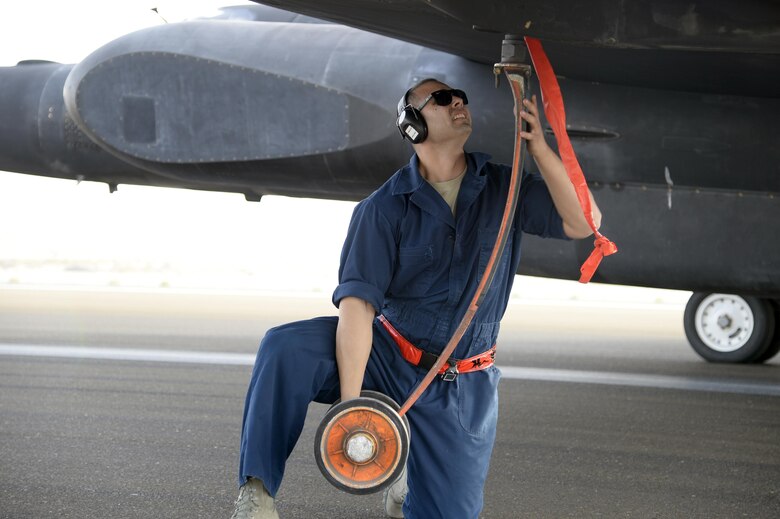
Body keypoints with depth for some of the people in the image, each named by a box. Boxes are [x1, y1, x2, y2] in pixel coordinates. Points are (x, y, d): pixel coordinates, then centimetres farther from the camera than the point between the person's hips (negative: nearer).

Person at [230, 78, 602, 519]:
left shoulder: (505, 189, 0)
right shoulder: (385, 208, -9)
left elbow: (583, 224, -13)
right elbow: (357, 303, -18)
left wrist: (539, 147, -23)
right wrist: (350, 404, -29)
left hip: (463, 386, 2)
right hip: (387, 355, -2)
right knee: (285, 348, -30)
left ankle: (411, 482, 34)